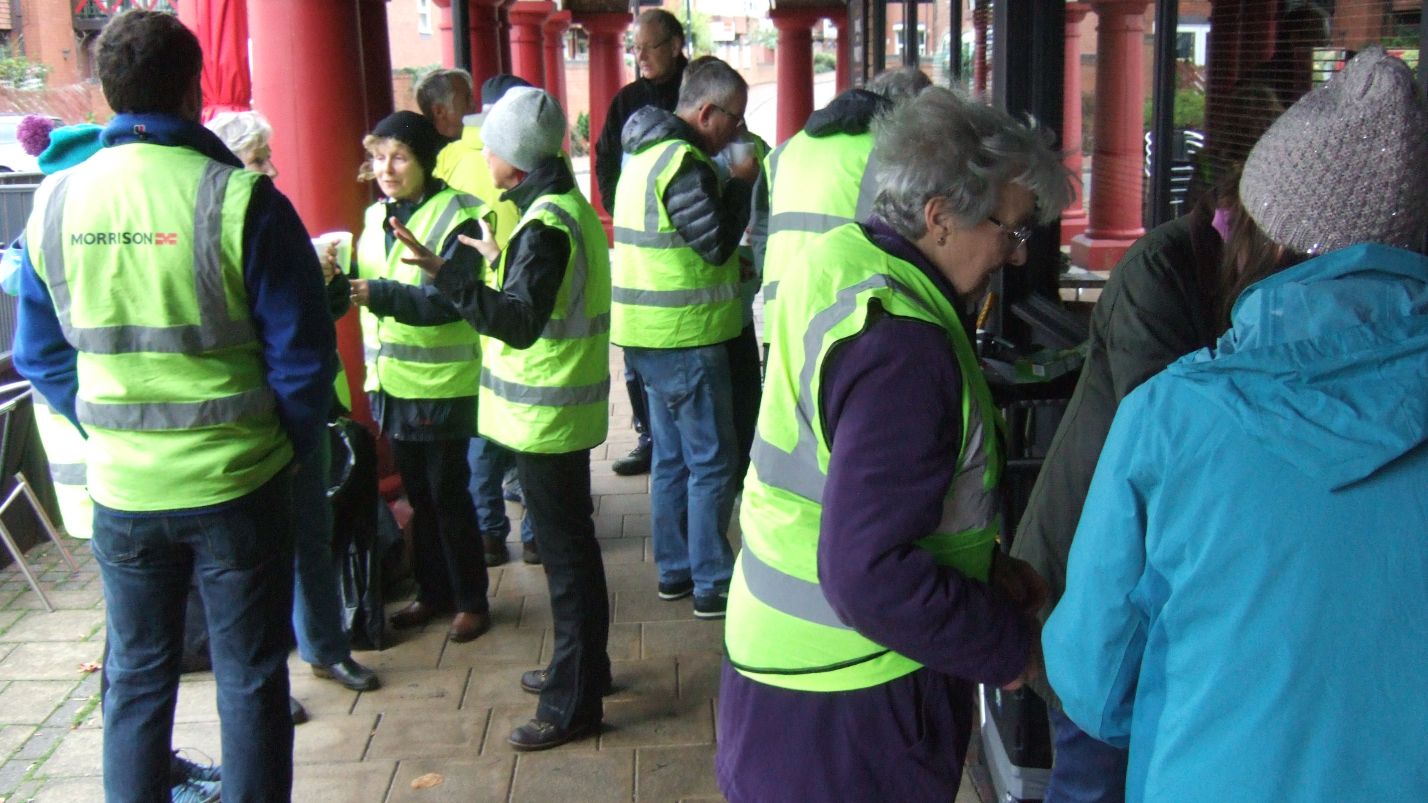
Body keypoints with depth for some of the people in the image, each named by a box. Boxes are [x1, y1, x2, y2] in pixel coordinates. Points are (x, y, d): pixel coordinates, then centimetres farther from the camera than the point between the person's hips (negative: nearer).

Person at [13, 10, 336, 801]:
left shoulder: (54, 201, -1)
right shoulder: (238, 199, -15)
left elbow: (39, 356, 7)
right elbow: (302, 354, -12)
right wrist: (289, 447, 4)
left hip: (120, 489, 4)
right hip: (236, 485, -4)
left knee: (135, 675, 19)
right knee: (249, 680, 11)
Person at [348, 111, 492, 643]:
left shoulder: (455, 217, -12)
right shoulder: (375, 218, 9)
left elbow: (449, 300, -21)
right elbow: (366, 288, 14)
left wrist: (381, 294, -31)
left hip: (443, 383, -6)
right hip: (392, 381, 6)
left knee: (448, 492, 2)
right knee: (418, 494, 15)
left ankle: (471, 599, 16)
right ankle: (432, 592, 28)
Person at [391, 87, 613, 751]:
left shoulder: (544, 224, -21)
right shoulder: (570, 206, 11)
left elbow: (519, 322, -30)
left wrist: (446, 275, -37)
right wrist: (500, 262, 28)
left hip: (546, 415, -10)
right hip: (565, 407, 10)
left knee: (565, 553, -2)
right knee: (570, 544, 20)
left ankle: (572, 702, 7)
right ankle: (583, 667, 34)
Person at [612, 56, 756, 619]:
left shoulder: (648, 150, 14)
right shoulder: (682, 160, -17)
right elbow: (718, 243, -17)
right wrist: (741, 183, -7)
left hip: (649, 332, 10)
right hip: (684, 336, -10)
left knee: (672, 456, 17)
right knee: (712, 463, -1)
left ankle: (675, 570, 26)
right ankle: (712, 584, 5)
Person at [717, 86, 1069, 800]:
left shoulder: (844, 261, 3)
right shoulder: (901, 346, -26)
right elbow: (871, 577, -30)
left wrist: (985, 572, 10)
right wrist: (1009, 649, -17)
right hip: (847, 709, -9)